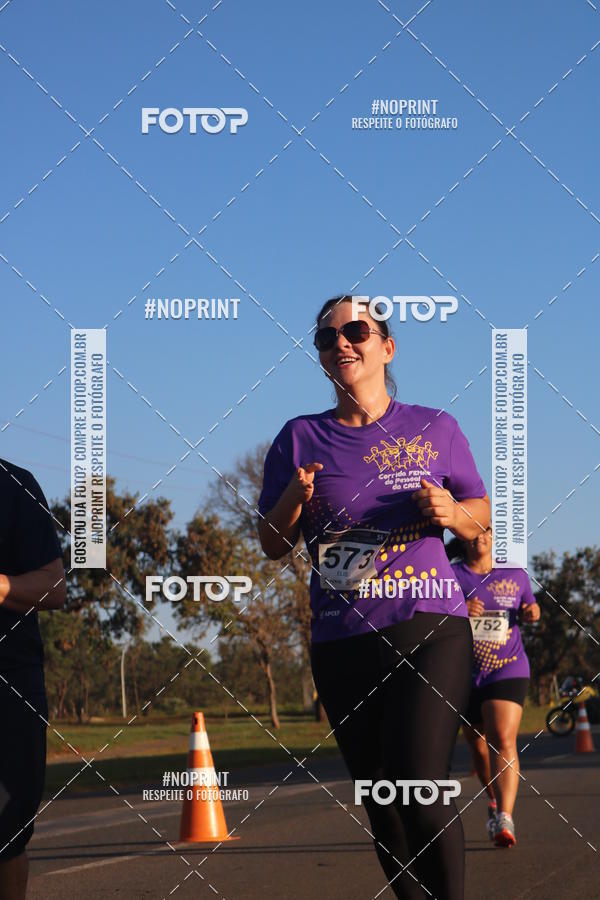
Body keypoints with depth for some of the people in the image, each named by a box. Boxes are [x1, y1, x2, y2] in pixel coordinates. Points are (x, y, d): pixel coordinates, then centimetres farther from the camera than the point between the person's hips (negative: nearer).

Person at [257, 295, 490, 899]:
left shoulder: (434, 429, 5)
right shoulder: (301, 438, 7)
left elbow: (480, 516, 14)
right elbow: (273, 545, 9)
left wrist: (451, 511, -9)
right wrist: (294, 499, -11)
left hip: (430, 630, -3)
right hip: (342, 643, 3)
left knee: (420, 790, -20)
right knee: (380, 803, 8)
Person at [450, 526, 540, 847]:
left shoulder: (515, 575, 7)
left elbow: (529, 609, 22)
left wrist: (532, 612, -2)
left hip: (507, 673, -1)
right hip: (463, 676, 1)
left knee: (503, 740, -19)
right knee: (477, 744, 13)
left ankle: (504, 819, -30)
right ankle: (494, 800, 41)